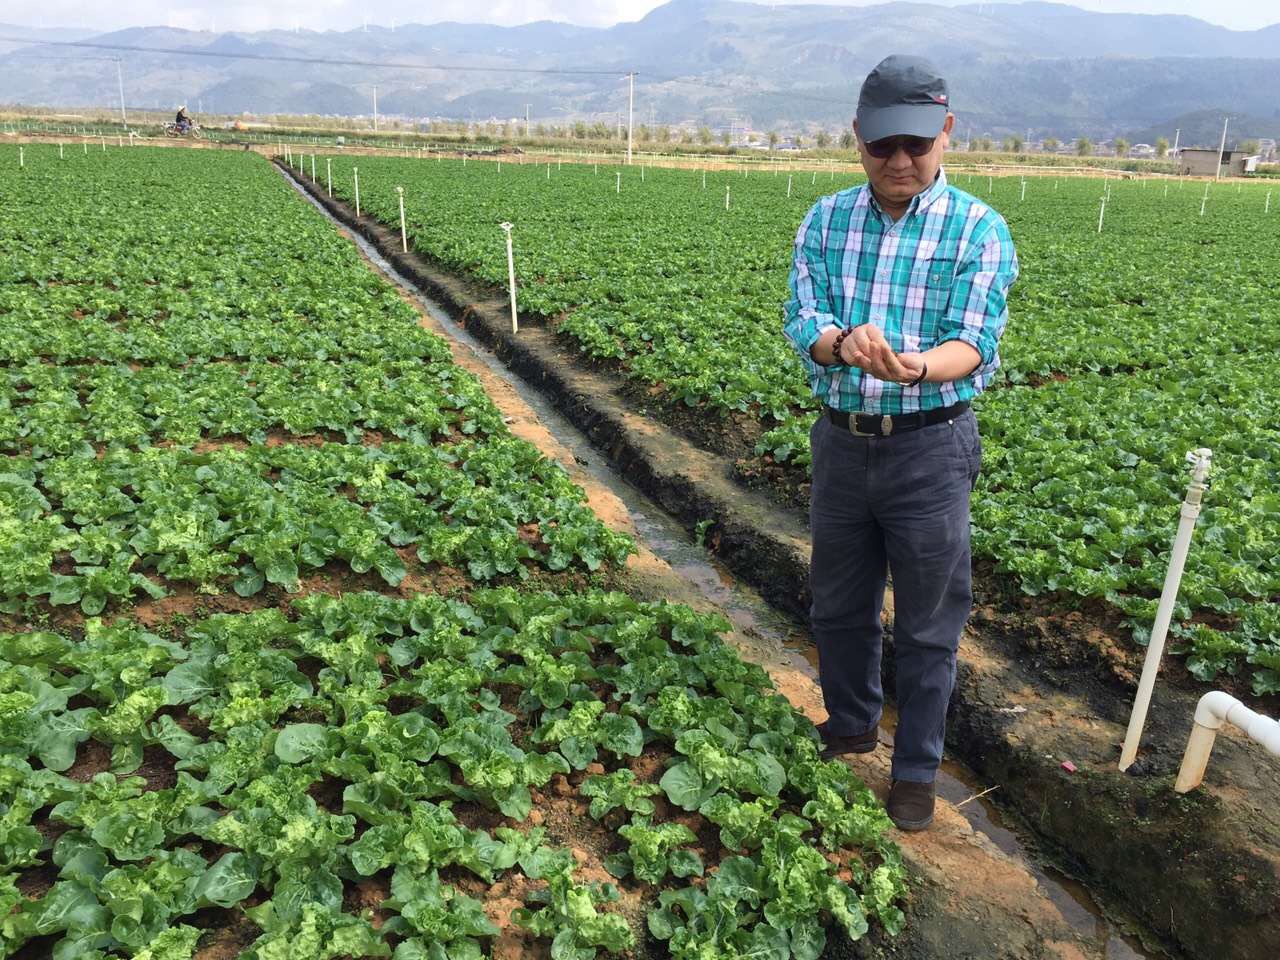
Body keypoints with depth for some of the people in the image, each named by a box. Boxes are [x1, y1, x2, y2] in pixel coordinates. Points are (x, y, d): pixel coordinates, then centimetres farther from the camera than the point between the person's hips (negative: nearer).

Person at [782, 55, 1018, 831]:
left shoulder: (979, 230, -7)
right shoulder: (826, 221, 2)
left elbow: (973, 345, -14)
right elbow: (801, 319, -7)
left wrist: (915, 367, -37)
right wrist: (843, 342, -31)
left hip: (930, 447, -3)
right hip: (843, 441, 4)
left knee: (928, 623, 8)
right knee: (840, 606, 18)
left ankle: (917, 768, 28)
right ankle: (850, 728, 42)